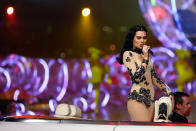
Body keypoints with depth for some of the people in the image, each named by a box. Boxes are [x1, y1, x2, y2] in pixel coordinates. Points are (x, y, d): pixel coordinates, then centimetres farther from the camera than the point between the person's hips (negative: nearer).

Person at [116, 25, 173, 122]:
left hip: (151, 99, 7)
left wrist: (168, 92, 17)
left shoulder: (145, 54, 19)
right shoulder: (128, 54, -2)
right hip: (137, 98, -7)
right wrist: (145, 58, -13)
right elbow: (136, 77, -14)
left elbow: (154, 78, 22)